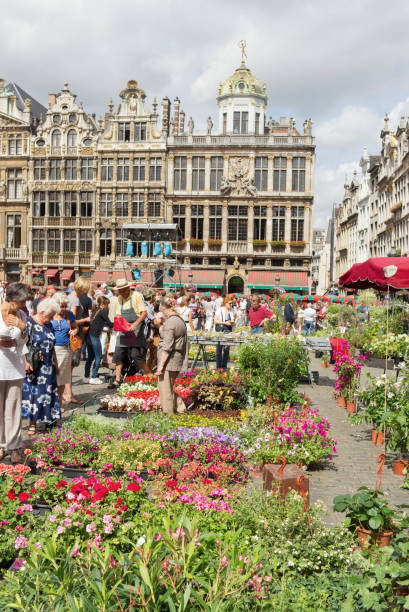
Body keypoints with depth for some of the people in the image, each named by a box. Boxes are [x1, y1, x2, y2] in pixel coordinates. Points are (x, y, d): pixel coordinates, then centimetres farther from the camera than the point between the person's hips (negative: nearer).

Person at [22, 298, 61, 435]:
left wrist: (55, 364, 20)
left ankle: (49, 419, 15)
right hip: (33, 367, -6)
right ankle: (32, 423, 5)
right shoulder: (28, 323, -9)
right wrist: (26, 362, -22)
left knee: (47, 393, 8)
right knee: (31, 392, -2)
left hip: (48, 367, 6)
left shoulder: (49, 325, 13)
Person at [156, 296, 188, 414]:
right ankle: (180, 408, 18)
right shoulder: (180, 320, 12)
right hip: (178, 360, 9)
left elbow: (167, 347, -19)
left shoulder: (169, 322, -16)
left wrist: (161, 365, -17)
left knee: (165, 390, 1)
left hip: (169, 360, -9)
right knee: (169, 388, 20)